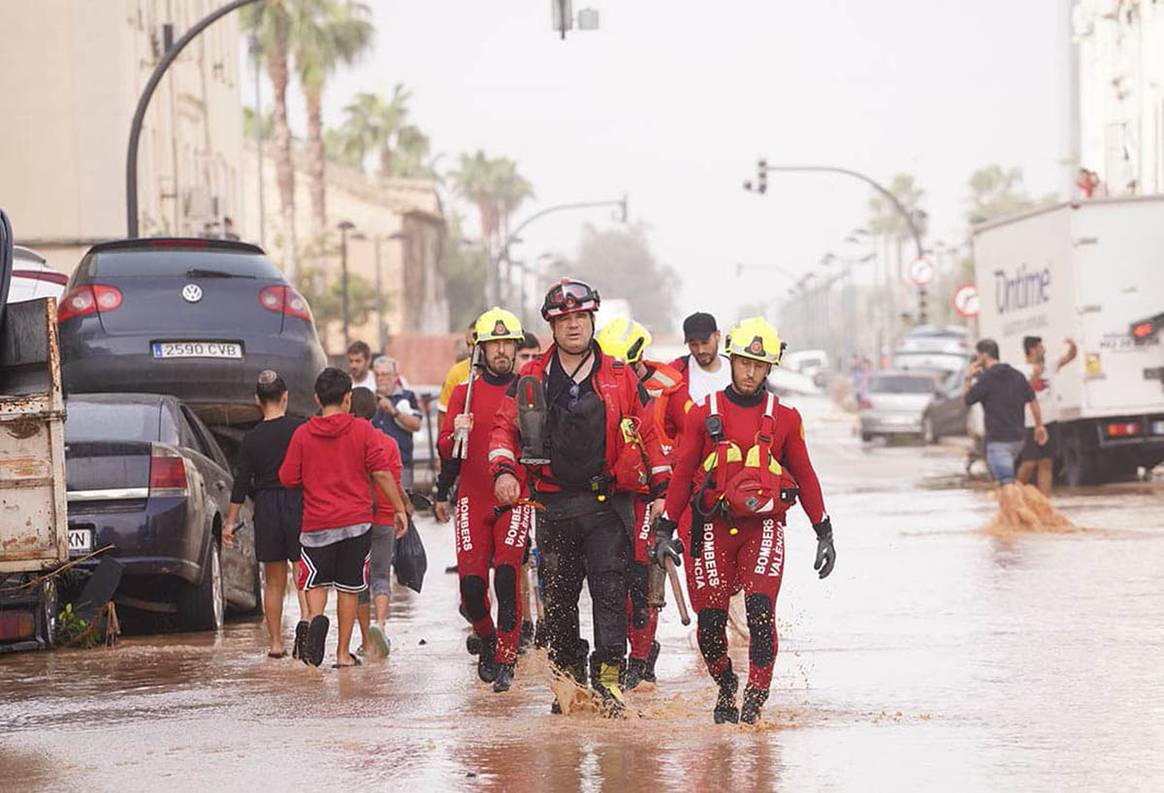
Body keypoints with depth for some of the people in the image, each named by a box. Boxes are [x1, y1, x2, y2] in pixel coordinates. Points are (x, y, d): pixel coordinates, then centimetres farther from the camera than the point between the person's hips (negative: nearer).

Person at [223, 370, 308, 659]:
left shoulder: (251, 438, 1)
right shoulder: (301, 429, -4)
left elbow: (241, 484, 2)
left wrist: (230, 522, 7)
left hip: (266, 509, 2)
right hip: (299, 505, -2)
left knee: (273, 582, 10)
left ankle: (276, 643, 11)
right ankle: (305, 619, -25)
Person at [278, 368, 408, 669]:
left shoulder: (302, 434, -2)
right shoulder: (362, 431, -2)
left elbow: (288, 479, 1)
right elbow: (382, 473, -4)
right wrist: (399, 509, 4)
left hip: (317, 523, 0)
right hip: (356, 521, 0)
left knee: (314, 581, 11)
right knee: (349, 587, 9)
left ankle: (316, 618, -21)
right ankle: (343, 653, 10)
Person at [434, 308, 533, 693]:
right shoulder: (464, 393, 8)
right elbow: (447, 450, 8)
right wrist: (456, 434, -9)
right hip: (473, 500, 1)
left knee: (507, 574, -17)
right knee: (471, 582, -5)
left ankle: (506, 659, -9)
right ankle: (487, 638, 24)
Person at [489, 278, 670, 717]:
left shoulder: (620, 377, 6)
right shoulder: (531, 379, 7)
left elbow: (648, 433, 12)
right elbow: (504, 427, 8)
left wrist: (661, 490, 9)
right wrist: (503, 470, -10)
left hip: (609, 502, -2)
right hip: (554, 503, 2)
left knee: (609, 590, -12)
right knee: (558, 597, 6)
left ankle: (608, 678, -13)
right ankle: (569, 679, 17)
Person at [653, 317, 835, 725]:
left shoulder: (784, 418, 6)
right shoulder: (703, 414, 5)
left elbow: (804, 476, 13)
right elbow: (682, 473, 8)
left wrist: (824, 533, 12)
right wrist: (665, 529, 4)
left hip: (763, 525, 0)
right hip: (713, 526, 1)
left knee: (760, 609, -17)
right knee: (710, 619, -1)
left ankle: (755, 698, -12)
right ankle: (726, 687, 24)